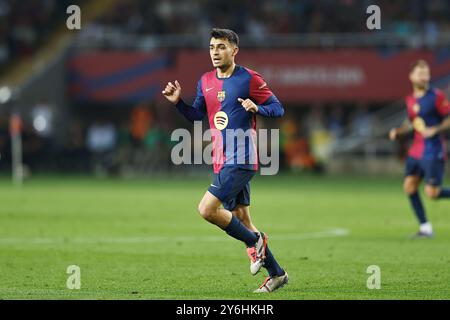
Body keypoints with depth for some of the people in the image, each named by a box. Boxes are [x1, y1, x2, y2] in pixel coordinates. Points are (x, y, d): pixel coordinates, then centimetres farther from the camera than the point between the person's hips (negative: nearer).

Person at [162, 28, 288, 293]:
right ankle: (277, 274, 21)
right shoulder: (206, 82, 12)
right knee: (240, 219, 10)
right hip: (221, 162, 8)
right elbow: (197, 115, 22)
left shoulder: (249, 79, -7)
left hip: (241, 160, -8)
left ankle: (254, 241, 3)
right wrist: (178, 101, 5)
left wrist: (256, 108, -24)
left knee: (207, 209, -19)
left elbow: (278, 109, -5)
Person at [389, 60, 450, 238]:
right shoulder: (410, 100, 11)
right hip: (416, 150, 7)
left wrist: (435, 130, -20)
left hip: (433, 151, -7)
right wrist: (398, 131, 6)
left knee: (432, 193, -13)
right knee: (409, 186, -2)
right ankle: (425, 227, 7)